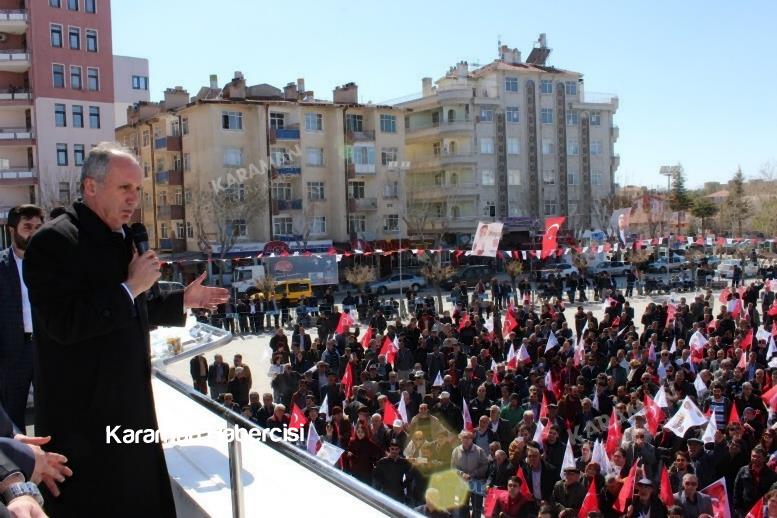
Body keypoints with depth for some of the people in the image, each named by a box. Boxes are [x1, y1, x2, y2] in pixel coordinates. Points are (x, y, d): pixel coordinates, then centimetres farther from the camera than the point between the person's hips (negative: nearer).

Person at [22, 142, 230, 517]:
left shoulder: (121, 239, 13)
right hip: (84, 414, -8)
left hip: (130, 405, 9)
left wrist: (183, 301, 13)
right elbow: (65, 323, -25)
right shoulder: (54, 241, -15)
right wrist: (131, 287, -20)